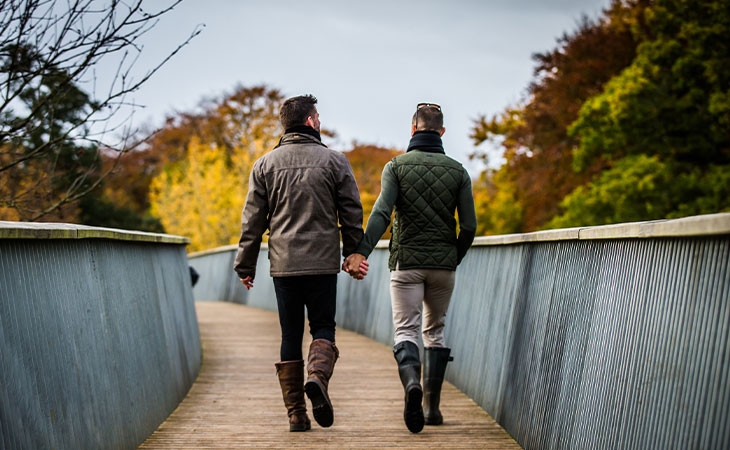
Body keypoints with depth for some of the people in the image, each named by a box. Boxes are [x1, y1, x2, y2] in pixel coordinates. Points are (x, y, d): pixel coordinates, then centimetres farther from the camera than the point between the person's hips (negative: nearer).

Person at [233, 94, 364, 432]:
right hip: (323, 263, -2)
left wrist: (245, 265, 9)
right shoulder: (334, 161, 1)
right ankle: (318, 377, -20)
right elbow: (352, 215, 2)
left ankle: (295, 413, 6)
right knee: (323, 327, 10)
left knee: (290, 335, 8)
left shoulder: (265, 164, 5)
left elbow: (252, 220, 4)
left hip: (283, 264, 2)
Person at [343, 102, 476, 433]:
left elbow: (381, 213, -16)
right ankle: (432, 407, 13)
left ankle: (412, 382, -30)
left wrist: (361, 251, -22)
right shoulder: (457, 171, 4)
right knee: (435, 332, 16)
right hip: (443, 265, 2)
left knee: (405, 331, 0)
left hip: (406, 263, -2)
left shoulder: (396, 166, -2)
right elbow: (469, 226, 0)